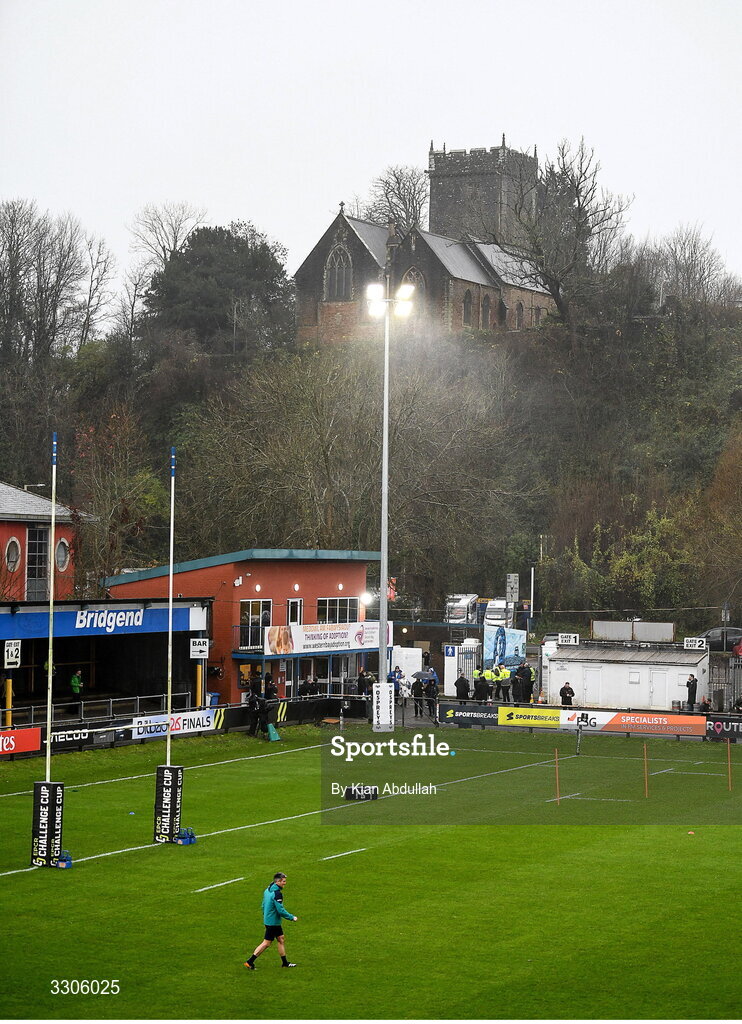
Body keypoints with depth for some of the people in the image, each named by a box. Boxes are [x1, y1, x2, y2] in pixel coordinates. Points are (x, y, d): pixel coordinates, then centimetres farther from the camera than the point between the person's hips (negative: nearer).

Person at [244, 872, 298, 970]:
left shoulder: (267, 890, 7)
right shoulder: (277, 893, -23)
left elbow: (263, 905, 16)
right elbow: (281, 910, -24)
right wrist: (292, 917, -14)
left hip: (268, 920, 10)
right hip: (273, 922, -10)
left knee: (281, 939, 16)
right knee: (267, 943, -3)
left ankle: (285, 963, 24)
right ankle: (250, 962, 1)